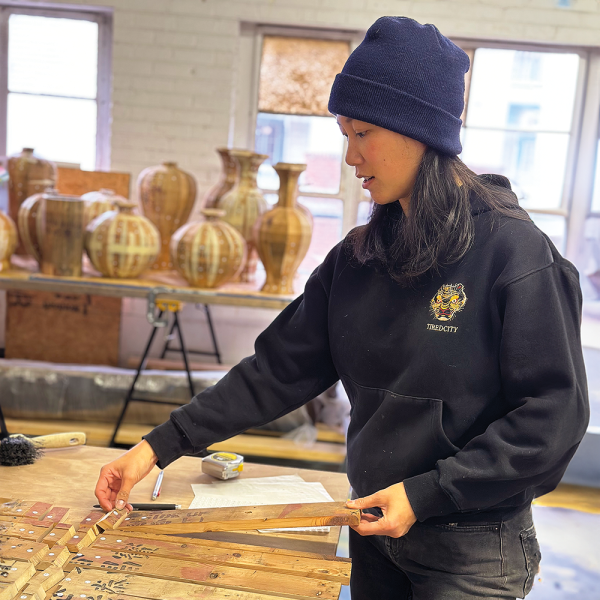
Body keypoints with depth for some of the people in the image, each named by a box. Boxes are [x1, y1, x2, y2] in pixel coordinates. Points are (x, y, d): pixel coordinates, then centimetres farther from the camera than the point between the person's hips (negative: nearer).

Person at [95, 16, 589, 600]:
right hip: (375, 526, 6)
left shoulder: (513, 251, -18)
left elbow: (553, 416, -17)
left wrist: (427, 494, -21)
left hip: (472, 551, -5)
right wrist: (159, 446, -7)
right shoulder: (358, 256, 0)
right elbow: (279, 369, -2)